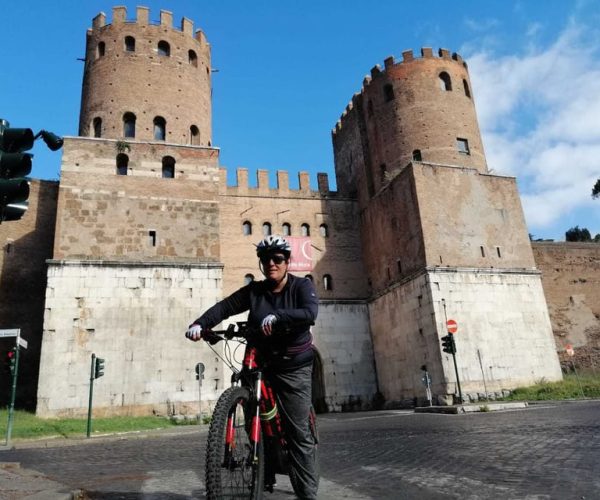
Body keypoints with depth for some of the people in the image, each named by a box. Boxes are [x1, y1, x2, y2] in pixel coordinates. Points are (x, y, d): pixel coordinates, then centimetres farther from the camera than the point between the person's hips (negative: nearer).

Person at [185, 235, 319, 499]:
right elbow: (224, 307, -2)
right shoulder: (254, 290, 3)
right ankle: (264, 478, 32)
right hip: (260, 364, 4)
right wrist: (199, 324, -18)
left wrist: (277, 316, -39)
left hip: (294, 368, -4)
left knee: (299, 432, -4)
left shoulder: (302, 285, -6)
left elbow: (310, 313, -24)